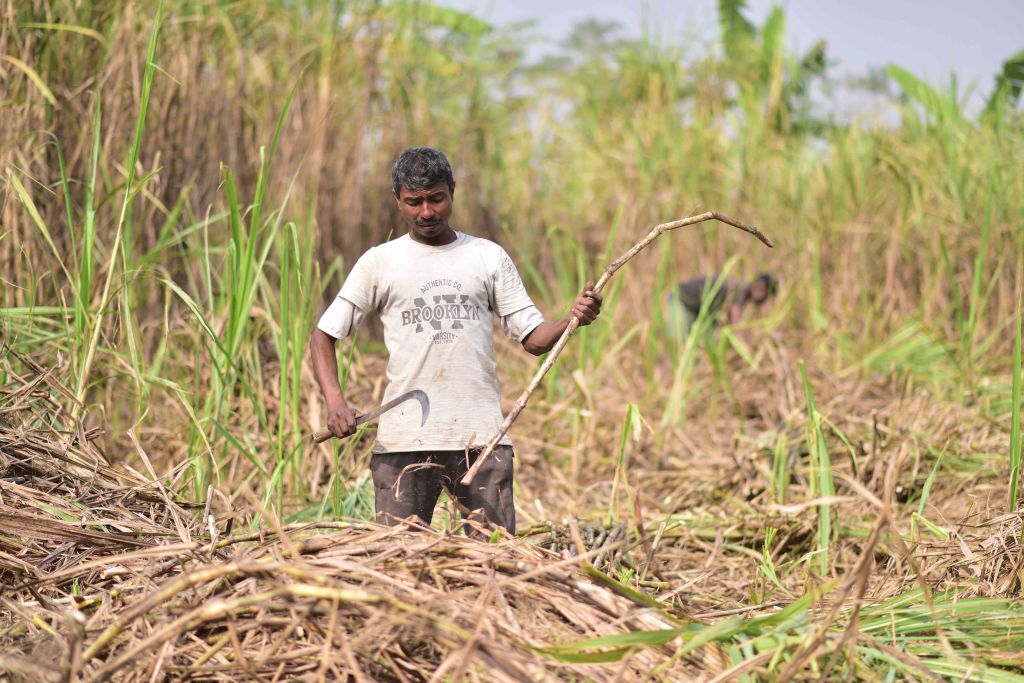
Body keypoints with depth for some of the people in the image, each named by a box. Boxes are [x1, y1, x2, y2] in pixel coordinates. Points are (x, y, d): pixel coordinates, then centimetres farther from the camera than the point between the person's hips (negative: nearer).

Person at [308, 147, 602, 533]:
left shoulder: (489, 258, 12)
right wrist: (335, 403, -8)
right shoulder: (379, 263, 9)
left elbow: (533, 338, 9)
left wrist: (573, 320, -13)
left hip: (481, 439, 1)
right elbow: (323, 335, 9)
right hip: (403, 441, 0)